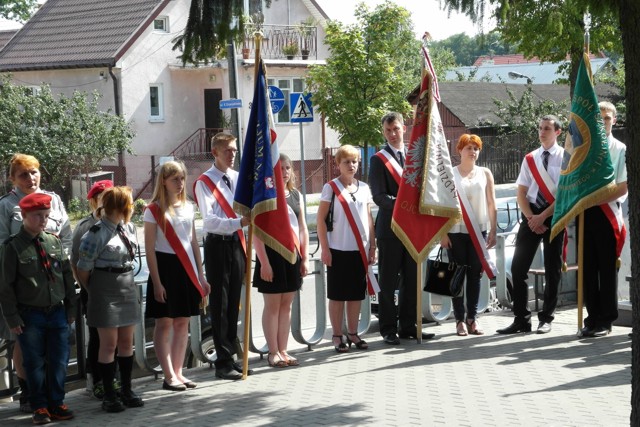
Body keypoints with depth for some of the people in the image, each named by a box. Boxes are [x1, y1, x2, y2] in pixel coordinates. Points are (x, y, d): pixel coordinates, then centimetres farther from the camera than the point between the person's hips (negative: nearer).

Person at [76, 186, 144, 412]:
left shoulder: (129, 228, 5)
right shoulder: (97, 233, -17)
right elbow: (83, 269, -11)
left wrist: (127, 282, 14)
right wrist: (92, 290, 3)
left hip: (128, 288, 7)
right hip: (106, 292, -7)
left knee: (126, 342, 12)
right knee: (109, 344, 0)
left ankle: (126, 390, 23)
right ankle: (109, 394, 10)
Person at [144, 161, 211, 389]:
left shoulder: (188, 207, 12)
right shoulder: (154, 210, -5)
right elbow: (150, 250, -8)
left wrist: (200, 275, 12)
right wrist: (156, 282, -13)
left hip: (187, 268, 6)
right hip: (165, 267, -5)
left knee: (183, 321, 7)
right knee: (165, 322, -2)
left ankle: (178, 372, 13)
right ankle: (169, 376, 1)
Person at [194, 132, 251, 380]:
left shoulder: (239, 179, 11)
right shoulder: (205, 182, -8)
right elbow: (209, 220, -19)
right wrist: (239, 222, -31)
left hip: (236, 242, 6)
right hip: (217, 245, -6)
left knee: (233, 304, 12)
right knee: (220, 305, -2)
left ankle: (230, 357, 22)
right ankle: (223, 362, 3)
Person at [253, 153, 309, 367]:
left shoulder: (296, 195, 11)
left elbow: (303, 228, 13)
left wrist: (305, 258, 7)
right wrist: (264, 262, -15)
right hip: (272, 254, -5)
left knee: (286, 305, 9)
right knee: (272, 305, 1)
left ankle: (283, 350, 16)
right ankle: (273, 352, 8)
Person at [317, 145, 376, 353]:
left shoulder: (364, 188, 10)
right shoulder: (331, 187, -3)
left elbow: (368, 218, 14)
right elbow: (321, 219, -5)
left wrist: (372, 246, 9)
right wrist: (324, 248, -10)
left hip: (360, 249, 4)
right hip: (338, 249, -4)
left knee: (356, 293, 9)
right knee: (337, 295, 2)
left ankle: (353, 333, 19)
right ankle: (337, 336, 9)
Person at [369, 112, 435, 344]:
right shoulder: (379, 159, -2)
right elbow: (378, 196, -10)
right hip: (390, 227, -5)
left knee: (411, 279, 9)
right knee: (388, 281, 0)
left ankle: (408, 326, 18)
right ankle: (388, 329, 7)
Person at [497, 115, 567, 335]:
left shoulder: (565, 157, -2)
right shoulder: (530, 159, 10)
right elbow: (521, 192, 8)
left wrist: (543, 216, -14)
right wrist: (530, 217, -7)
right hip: (531, 215, 4)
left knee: (552, 269, 4)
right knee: (518, 267, -2)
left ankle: (546, 319, 14)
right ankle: (521, 319, 3)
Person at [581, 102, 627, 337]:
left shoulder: (620, 150, 1)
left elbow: (623, 186, -6)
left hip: (607, 212, -4)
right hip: (585, 212, 4)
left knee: (607, 267, -1)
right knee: (588, 266, 6)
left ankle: (606, 320, 5)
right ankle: (592, 317, 13)